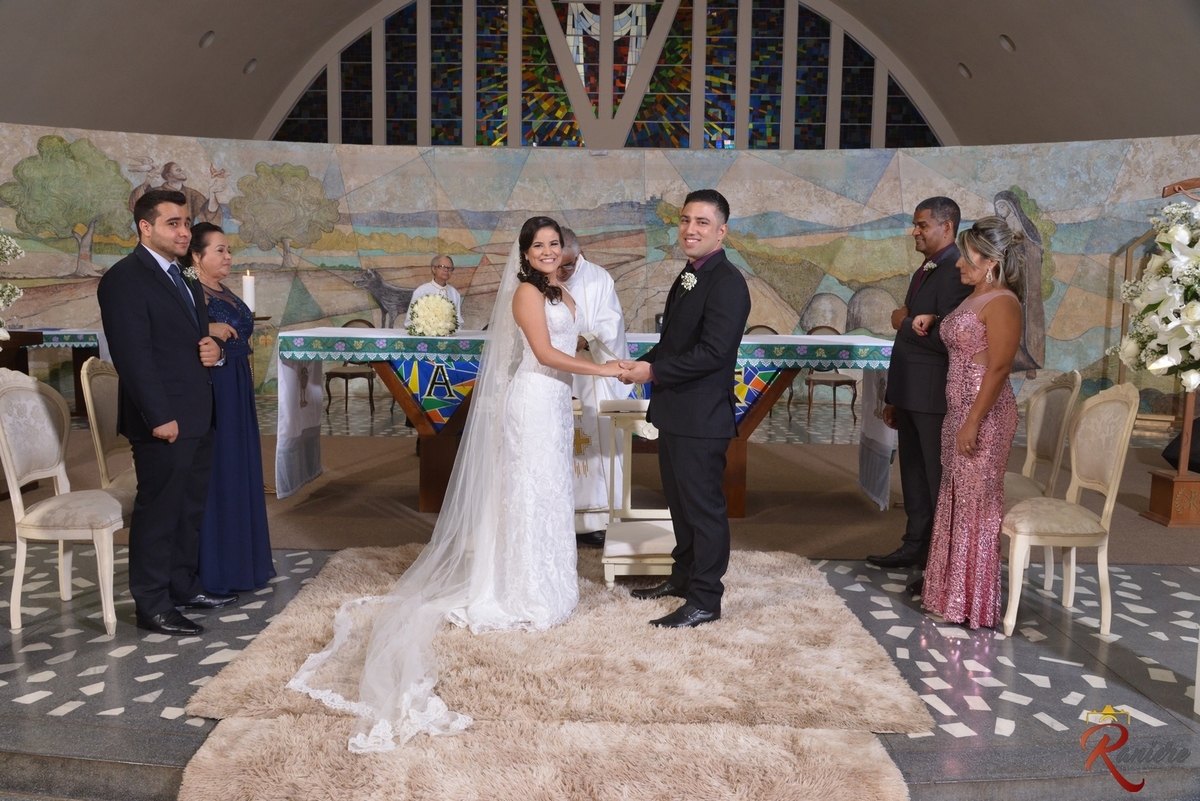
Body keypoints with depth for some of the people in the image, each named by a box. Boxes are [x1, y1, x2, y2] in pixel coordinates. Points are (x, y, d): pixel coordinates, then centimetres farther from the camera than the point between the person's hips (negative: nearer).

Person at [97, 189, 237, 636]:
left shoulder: (184, 280, 16)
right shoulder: (124, 279, -12)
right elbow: (132, 356, -18)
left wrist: (213, 349, 1)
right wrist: (159, 417, -21)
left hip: (197, 417, 9)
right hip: (164, 422, -9)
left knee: (190, 507, 17)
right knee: (158, 511, 1)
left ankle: (183, 586, 30)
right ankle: (152, 606, 12)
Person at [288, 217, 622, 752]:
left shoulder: (561, 294, 17)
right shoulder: (526, 292, -10)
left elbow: (564, 349, 14)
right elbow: (545, 354, -17)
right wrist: (600, 369, -15)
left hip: (557, 400, 8)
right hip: (533, 400, -8)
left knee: (551, 490, 12)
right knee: (531, 490, -3)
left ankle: (544, 584, 23)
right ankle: (525, 594, 7)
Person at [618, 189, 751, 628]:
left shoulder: (726, 283, -17)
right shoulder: (688, 277, 13)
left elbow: (711, 353, -25)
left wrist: (654, 372, -18)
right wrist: (642, 363, 1)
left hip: (701, 416, -10)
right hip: (675, 412, 10)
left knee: (703, 506, 2)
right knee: (680, 501, 21)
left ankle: (705, 600, 14)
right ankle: (683, 576, 38)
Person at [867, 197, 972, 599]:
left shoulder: (956, 272, -15)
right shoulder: (923, 272, 16)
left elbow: (944, 336, -26)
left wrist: (904, 323, -10)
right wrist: (893, 397, 20)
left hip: (935, 395, -9)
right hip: (910, 394, 9)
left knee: (938, 479, 0)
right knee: (913, 475, 17)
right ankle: (915, 547, 30)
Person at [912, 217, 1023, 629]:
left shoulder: (1002, 303, -15)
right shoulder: (973, 298, 13)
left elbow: (998, 368, -20)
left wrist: (973, 423, -22)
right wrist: (931, 319, 12)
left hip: (984, 413, -9)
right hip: (959, 409, 9)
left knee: (977, 503, 0)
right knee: (957, 499, 15)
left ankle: (972, 603, 12)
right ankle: (952, 591, 28)